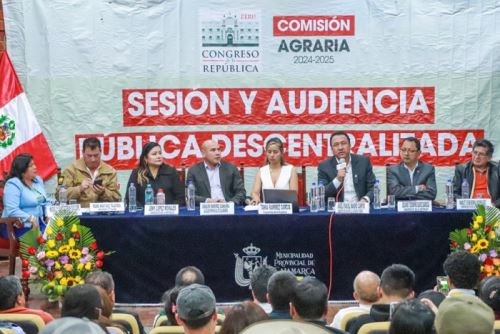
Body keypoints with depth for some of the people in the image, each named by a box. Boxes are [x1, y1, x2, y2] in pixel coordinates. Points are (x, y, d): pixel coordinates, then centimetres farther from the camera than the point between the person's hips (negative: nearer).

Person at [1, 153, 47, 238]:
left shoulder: (38, 180, 12)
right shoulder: (13, 185, -13)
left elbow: (45, 202, 19)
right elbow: (12, 210, -23)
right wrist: (31, 218, -28)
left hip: (38, 223, 7)